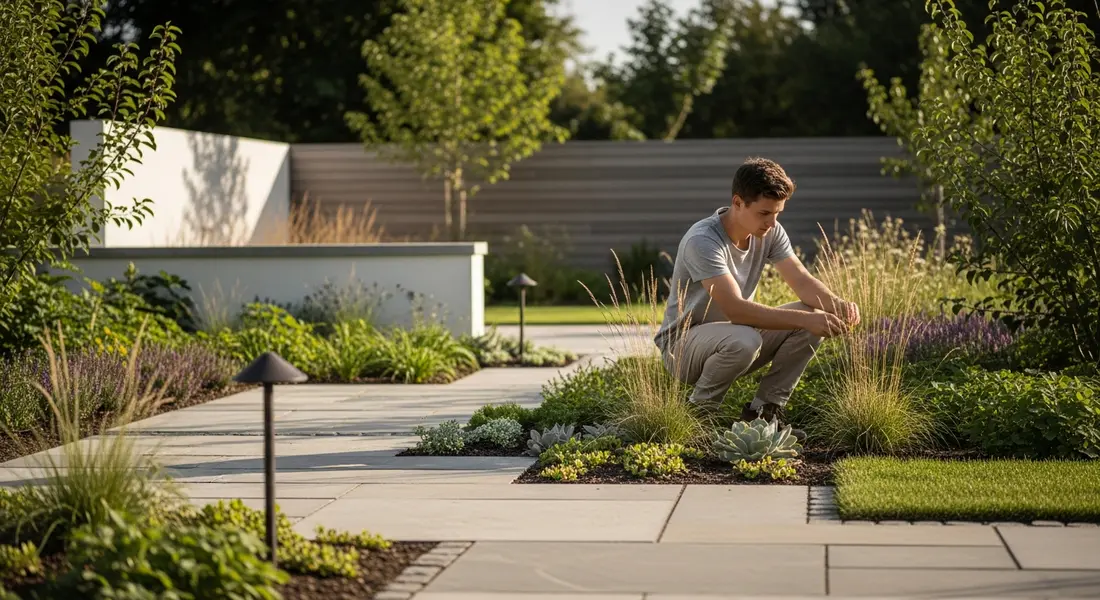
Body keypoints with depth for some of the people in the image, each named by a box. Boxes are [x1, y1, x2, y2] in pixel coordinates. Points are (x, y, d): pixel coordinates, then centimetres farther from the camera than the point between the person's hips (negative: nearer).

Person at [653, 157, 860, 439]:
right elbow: (735, 309, -36)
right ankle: (698, 412, -11)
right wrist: (804, 318, -42)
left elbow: (803, 282, -8)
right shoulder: (703, 241, -28)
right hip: (683, 343, -7)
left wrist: (837, 304, -31)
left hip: (734, 333, 7)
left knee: (815, 315, -13)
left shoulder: (770, 232, -5)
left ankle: (765, 408, -2)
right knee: (743, 340, -40)